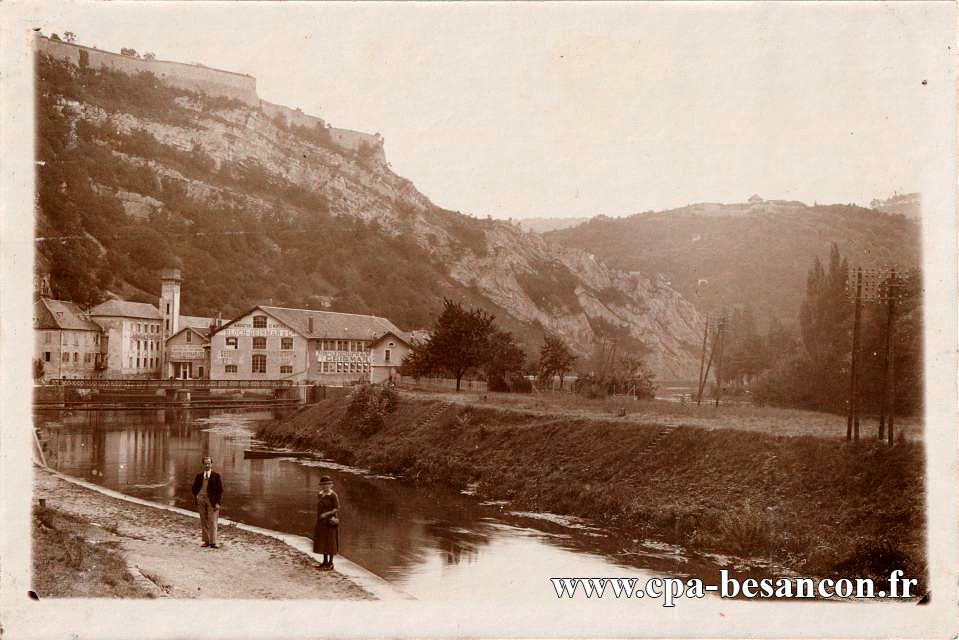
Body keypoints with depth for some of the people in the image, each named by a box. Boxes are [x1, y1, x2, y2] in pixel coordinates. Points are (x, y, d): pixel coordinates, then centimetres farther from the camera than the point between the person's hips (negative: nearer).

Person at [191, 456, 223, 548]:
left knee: (212, 521, -8)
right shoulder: (199, 476, 10)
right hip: (201, 499, 3)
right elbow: (194, 489, 16)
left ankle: (213, 542, -9)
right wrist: (196, 500, 5)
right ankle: (206, 541, 11)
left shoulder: (216, 476, 1)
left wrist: (218, 502, -7)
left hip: (212, 500, -3)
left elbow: (220, 490, 0)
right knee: (203, 521, 5)